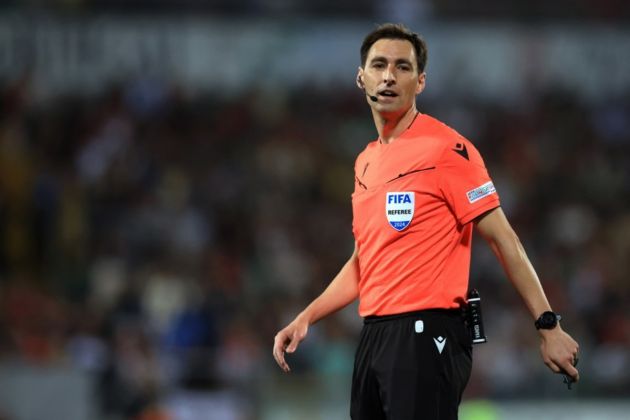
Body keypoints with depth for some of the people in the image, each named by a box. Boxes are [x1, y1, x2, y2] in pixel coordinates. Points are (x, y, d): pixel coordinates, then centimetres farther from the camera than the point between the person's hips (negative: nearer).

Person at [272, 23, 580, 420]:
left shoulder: (447, 148, -7)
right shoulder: (365, 162, 16)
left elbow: (503, 240, -9)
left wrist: (548, 326, -12)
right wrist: (305, 319, 15)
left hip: (426, 337, -8)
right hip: (373, 338, 8)